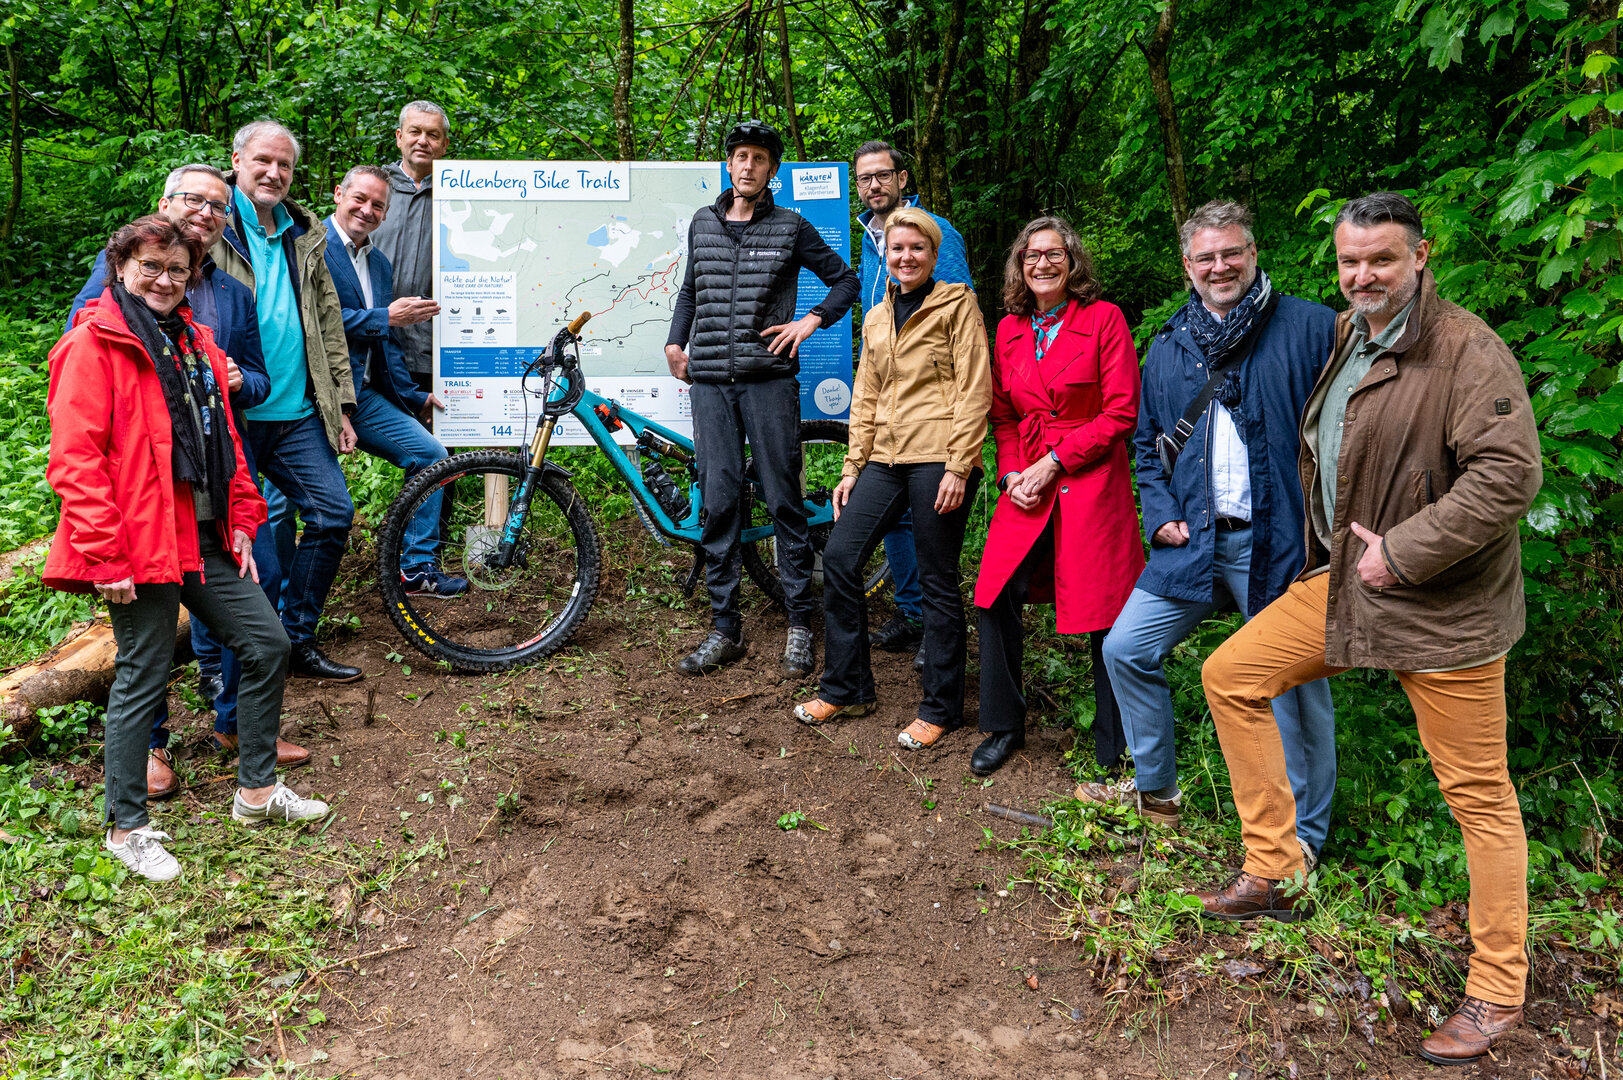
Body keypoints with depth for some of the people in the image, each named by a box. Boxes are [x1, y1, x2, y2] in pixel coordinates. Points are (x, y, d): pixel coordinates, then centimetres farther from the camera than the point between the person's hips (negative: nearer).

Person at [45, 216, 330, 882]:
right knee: (142, 678, 0)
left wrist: (242, 522, 14)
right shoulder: (93, 344, -8)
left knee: (267, 645, 9)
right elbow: (74, 461, -15)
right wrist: (104, 556, -19)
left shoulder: (195, 342, 16)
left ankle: (257, 790, 23)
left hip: (205, 539, 8)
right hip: (141, 546, -8)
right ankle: (127, 828, 16)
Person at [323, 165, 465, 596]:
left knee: (429, 454, 2)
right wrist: (384, 318, -14)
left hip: (361, 394, 8)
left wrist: (413, 396, 19)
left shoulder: (380, 264, 20)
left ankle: (417, 568, 10)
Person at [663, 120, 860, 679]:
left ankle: (800, 624, 9)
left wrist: (811, 320, -4)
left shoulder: (790, 227, 5)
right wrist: (675, 341, 16)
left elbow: (845, 280, 10)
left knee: (784, 501, -1)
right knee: (718, 503, 1)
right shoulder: (702, 223, 15)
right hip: (710, 382, 3)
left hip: (769, 379, -3)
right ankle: (725, 629, 9)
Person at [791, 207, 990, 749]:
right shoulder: (875, 319, 20)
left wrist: (958, 467, -14)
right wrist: (852, 468, 13)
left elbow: (974, 389, -7)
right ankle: (846, 689, 15)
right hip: (887, 459, 6)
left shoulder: (957, 304, 1)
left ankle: (940, 709, 12)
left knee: (938, 582, -1)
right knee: (839, 557, 0)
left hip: (938, 459, -6)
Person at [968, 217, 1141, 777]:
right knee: (995, 598, -4)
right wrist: (1011, 472, -1)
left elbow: (1121, 412, -7)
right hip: (1025, 489, 4)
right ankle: (1004, 727, 16)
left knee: (1105, 614, -1)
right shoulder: (1009, 329, 11)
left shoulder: (1104, 319, -3)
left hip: (1091, 484, -4)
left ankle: (1114, 749, 17)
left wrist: (1053, 463, -12)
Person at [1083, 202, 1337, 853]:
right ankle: (1155, 789, 28)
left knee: (1294, 683, 3)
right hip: (1192, 540, 5)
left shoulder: (1312, 328, -2)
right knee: (1126, 649, 7)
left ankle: (1303, 835, 22)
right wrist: (1161, 514, 5)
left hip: (1279, 540, -5)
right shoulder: (1167, 348, 13)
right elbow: (1148, 444, 20)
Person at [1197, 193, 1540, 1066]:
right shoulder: (1341, 339, 9)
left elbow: (1510, 473, -25)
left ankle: (1497, 991, 18)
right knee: (1231, 674, 8)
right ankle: (1273, 875, 18)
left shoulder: (1466, 350, -16)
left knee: (1477, 790, 2)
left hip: (1442, 603, -8)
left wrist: (1402, 552, -22)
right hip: (1342, 580, 8)